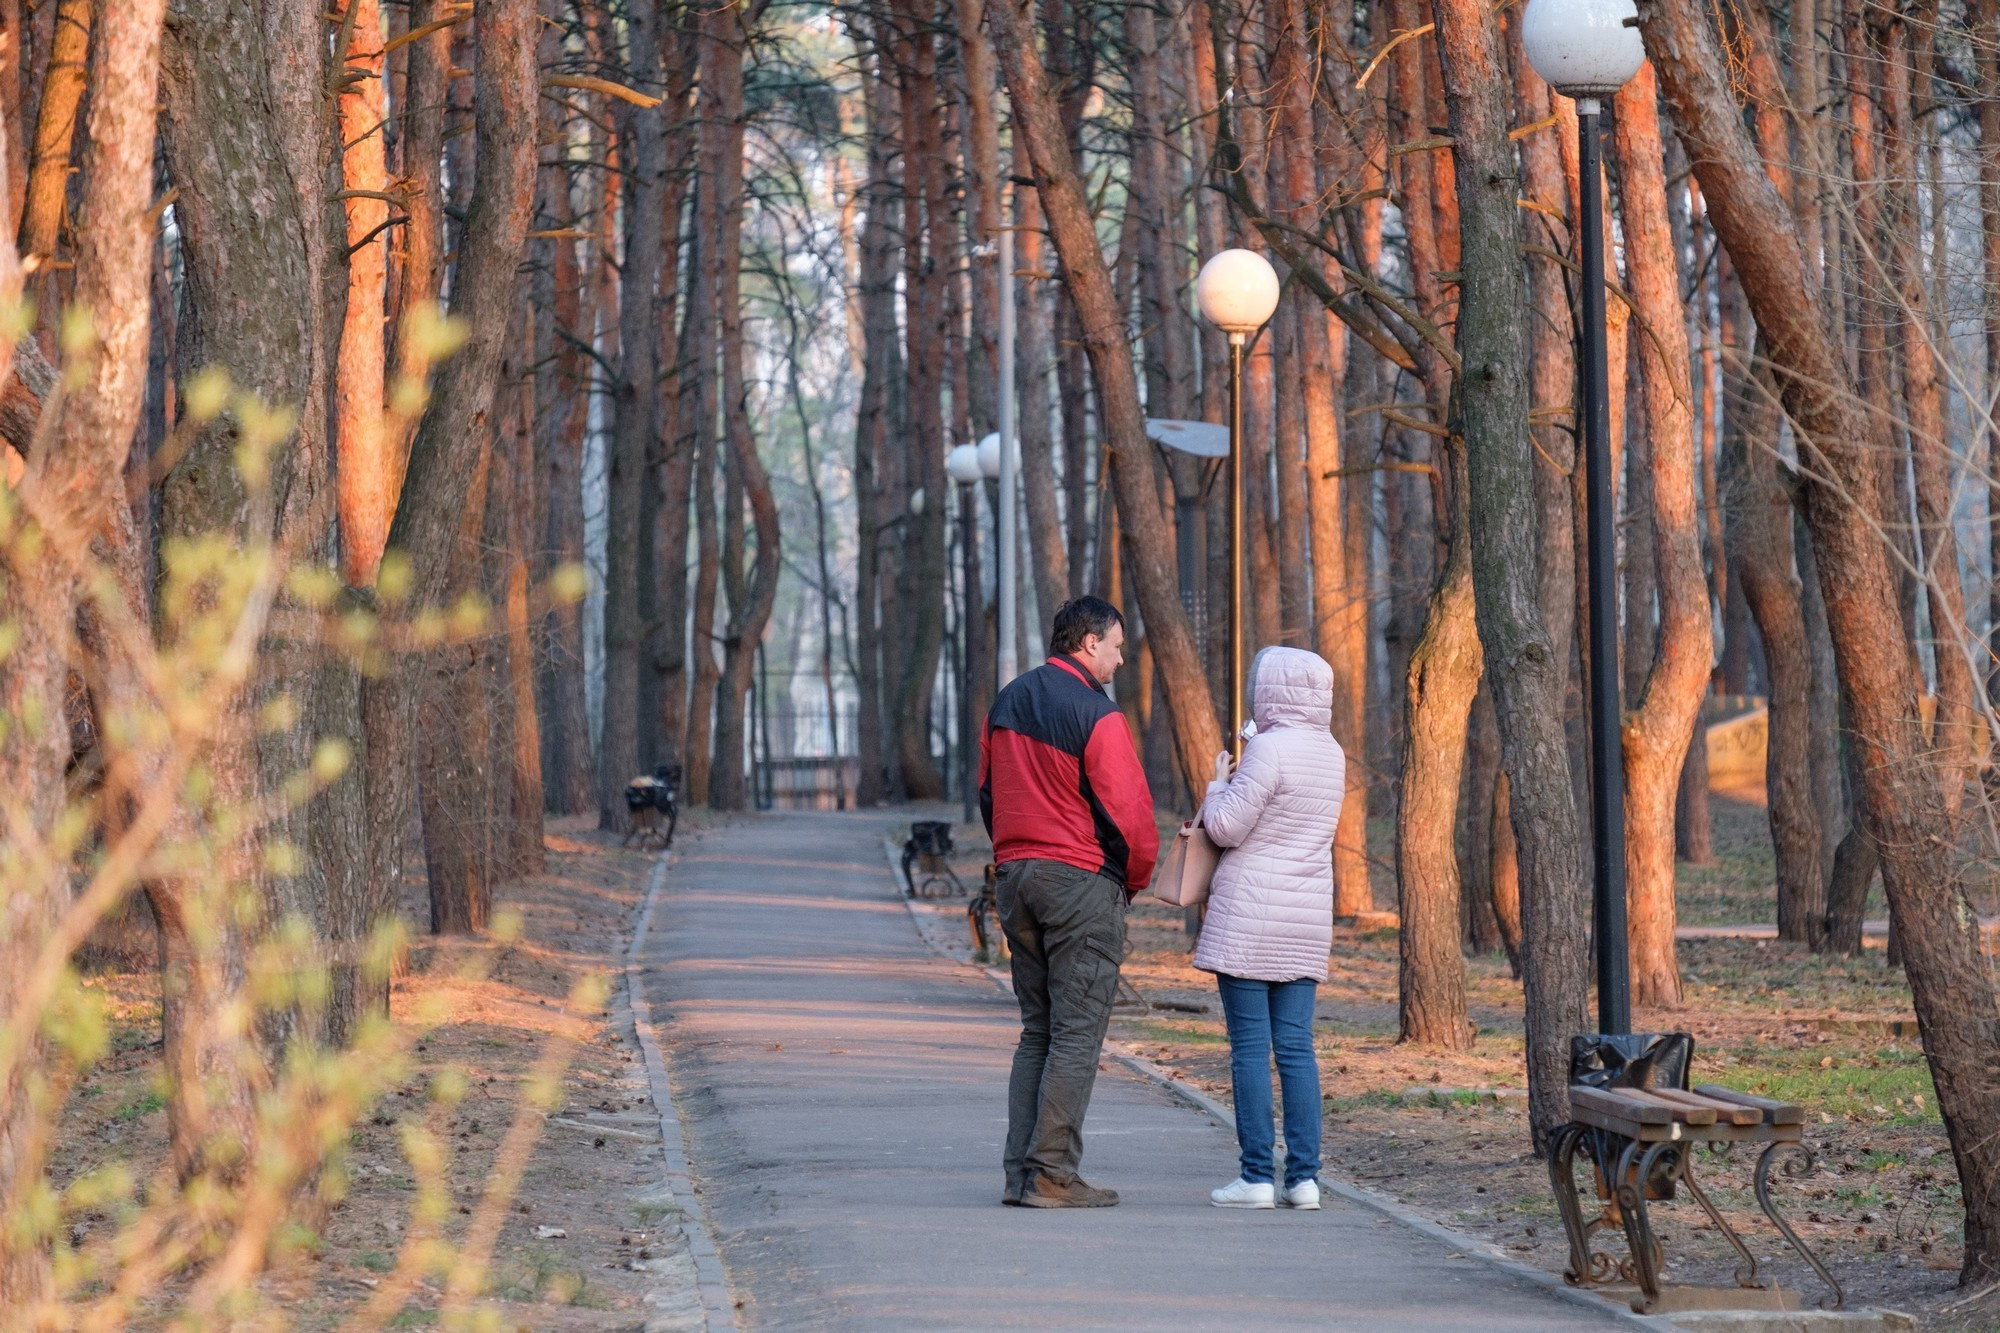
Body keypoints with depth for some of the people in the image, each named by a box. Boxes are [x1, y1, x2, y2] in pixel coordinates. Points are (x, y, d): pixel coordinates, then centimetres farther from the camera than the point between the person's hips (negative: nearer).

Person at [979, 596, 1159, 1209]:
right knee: (1076, 1035, -4)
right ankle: (1052, 1174, -7)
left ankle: (1021, 1172, 8)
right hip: (1081, 882, -8)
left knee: (1037, 1031, 13)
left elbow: (988, 794, 18)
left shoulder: (1006, 704, 12)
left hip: (1014, 876, 8)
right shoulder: (1095, 714, -14)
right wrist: (1137, 876, 4)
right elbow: (1128, 812, -14)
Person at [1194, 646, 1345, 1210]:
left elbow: (1225, 827, -13)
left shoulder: (1269, 749, -14)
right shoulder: (1331, 753, 11)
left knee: (1250, 1046, -3)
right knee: (1296, 1046, 7)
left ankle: (1257, 1176, -4)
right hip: (1307, 916, 7)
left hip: (1251, 912, -7)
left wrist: (1220, 781, 4)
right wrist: (1240, 782, 20)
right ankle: (1304, 1175, 3)